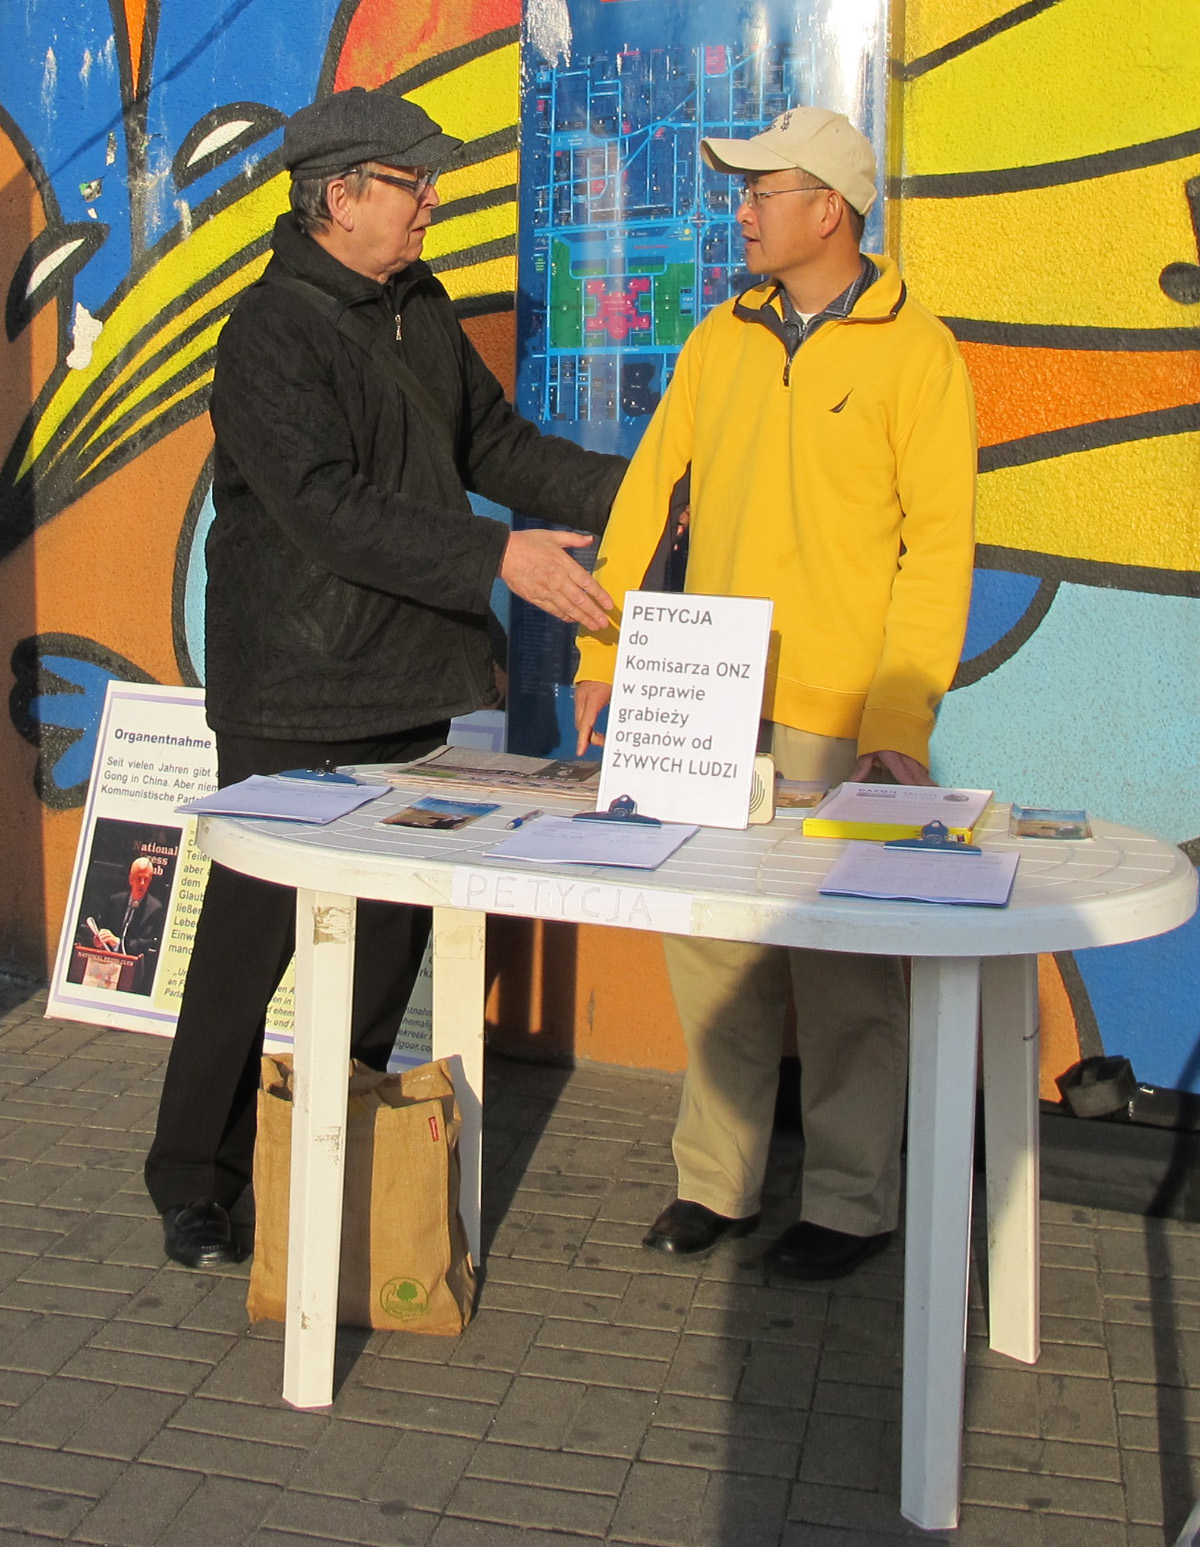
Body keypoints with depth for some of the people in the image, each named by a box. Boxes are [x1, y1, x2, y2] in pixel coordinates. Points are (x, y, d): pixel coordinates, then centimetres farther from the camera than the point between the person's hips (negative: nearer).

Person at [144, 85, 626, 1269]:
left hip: (406, 683, 8)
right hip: (292, 696, -8)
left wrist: (625, 490, 7)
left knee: (390, 931, 11)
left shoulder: (418, 309, 14)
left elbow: (492, 442, 19)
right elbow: (328, 509, -23)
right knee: (255, 936, 0)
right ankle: (194, 1182, 16)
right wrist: (499, 557, -28)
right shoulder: (272, 332, -13)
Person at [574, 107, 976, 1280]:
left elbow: (937, 547, -7)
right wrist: (600, 656, 8)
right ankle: (717, 1181, 23)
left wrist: (899, 718, -15)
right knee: (710, 944, 9)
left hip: (839, 720, -5)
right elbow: (646, 493, 14)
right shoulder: (721, 338, 13)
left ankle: (851, 1202, 17)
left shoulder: (913, 352, -3)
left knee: (842, 963, 2)